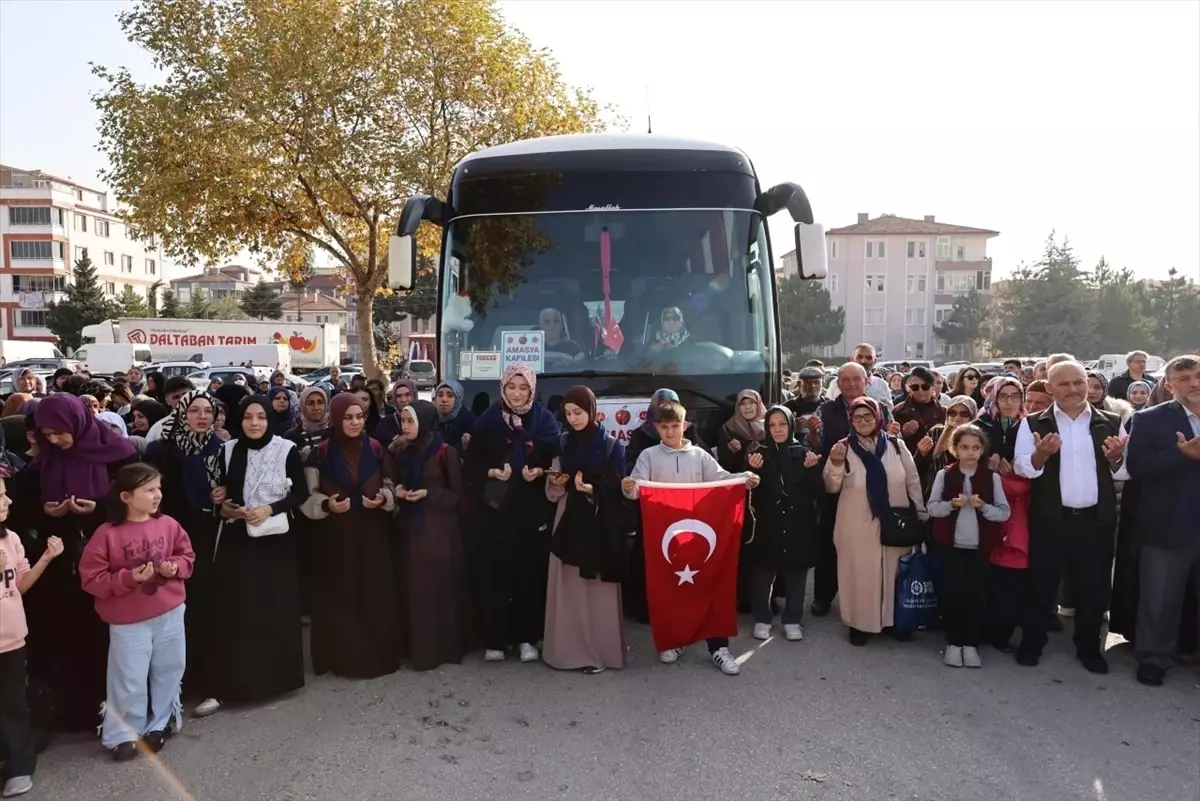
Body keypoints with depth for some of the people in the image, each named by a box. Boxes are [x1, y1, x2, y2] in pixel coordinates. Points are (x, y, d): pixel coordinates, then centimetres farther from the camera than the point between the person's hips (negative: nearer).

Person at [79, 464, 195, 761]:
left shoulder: (168, 525, -4)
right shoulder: (107, 534, -14)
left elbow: (187, 556, 9)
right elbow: (91, 578, -12)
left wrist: (175, 567, -12)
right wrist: (129, 577, -22)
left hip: (170, 613, 4)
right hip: (128, 621, -3)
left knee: (169, 671, 14)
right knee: (129, 681, 5)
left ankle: (161, 724, 33)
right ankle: (123, 735, 23)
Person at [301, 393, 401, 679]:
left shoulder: (377, 450, 2)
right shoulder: (320, 453, -4)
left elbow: (390, 486, 10)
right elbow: (309, 496, -1)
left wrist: (382, 498, -11)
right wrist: (327, 504, -20)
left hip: (372, 534, 1)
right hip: (335, 536, -1)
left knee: (375, 593, 4)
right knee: (338, 596, 1)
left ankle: (378, 655, 17)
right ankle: (341, 656, 16)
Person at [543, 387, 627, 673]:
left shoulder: (611, 445, -3)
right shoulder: (563, 443, 9)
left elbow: (618, 488, -6)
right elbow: (553, 493, 14)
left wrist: (592, 488, -21)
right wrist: (555, 483, -8)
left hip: (600, 523, -4)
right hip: (569, 520, 4)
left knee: (597, 587, -2)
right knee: (568, 586, 3)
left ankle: (599, 649, 8)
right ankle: (569, 648, 12)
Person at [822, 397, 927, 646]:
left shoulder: (896, 445, -1)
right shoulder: (844, 448, -6)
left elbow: (913, 481, 7)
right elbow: (831, 488, -7)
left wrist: (921, 513, 8)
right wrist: (836, 464, -24)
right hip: (858, 525, -2)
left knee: (894, 571, 14)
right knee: (860, 573, 6)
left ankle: (895, 619, 32)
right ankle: (860, 623, 21)